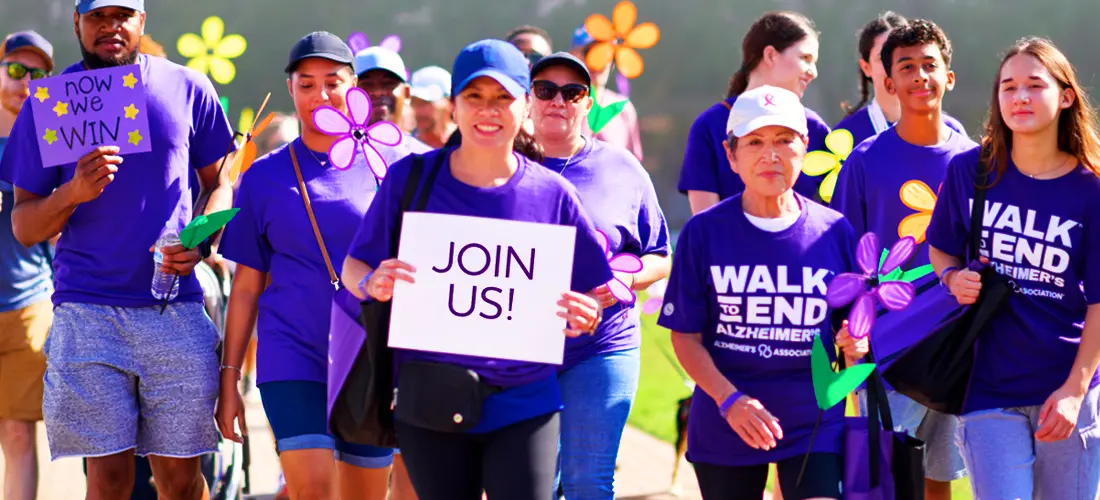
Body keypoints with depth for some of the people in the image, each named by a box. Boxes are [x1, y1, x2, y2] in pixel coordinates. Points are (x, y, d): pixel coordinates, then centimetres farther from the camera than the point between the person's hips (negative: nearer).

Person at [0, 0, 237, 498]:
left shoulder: (187, 89, 6)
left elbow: (220, 183, 16)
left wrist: (199, 243, -5)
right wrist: (72, 193, -16)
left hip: (175, 306, 1)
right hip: (85, 312, -1)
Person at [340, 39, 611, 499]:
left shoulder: (552, 194, -1)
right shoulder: (410, 179, -2)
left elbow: (591, 299, 6)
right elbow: (353, 268, 3)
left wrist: (584, 317, -17)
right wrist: (373, 284, -20)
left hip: (525, 405, 0)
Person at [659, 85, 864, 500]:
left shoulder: (835, 232, 0)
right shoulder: (703, 233, -3)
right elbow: (685, 336, -4)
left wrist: (857, 343, -16)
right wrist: (730, 400, -18)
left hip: (814, 422, 0)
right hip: (724, 426, 0)